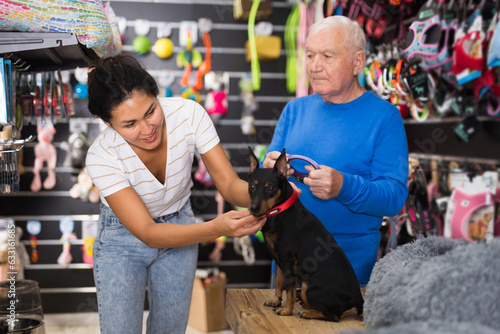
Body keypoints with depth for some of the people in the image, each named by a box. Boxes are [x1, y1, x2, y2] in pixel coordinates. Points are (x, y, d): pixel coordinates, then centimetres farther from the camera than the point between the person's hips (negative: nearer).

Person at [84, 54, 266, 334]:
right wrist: (216, 228, -49)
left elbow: (229, 184, -22)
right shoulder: (102, 156, -32)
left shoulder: (188, 114, -26)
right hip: (124, 239, -2)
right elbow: (148, 234, -33)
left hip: (180, 228, 3)